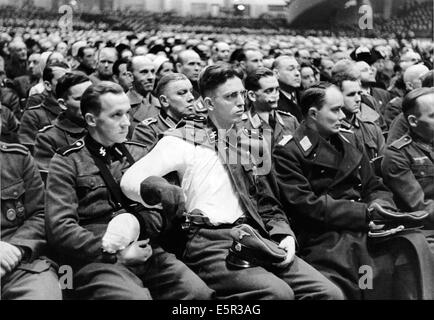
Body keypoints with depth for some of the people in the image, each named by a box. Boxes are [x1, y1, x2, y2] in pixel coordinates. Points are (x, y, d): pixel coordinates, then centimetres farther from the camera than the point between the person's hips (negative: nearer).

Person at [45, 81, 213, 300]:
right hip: (99, 260, -4)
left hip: (147, 252, 4)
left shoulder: (138, 152, 18)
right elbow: (60, 228, -7)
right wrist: (117, 254, -10)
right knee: (135, 296, -32)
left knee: (201, 293, -19)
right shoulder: (67, 162, 3)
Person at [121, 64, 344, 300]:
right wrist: (168, 197, -29)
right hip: (208, 242, -5)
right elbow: (130, 180, -9)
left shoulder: (250, 142, 19)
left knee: (328, 292, -12)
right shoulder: (184, 140, 1)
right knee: (278, 293, -29)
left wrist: (284, 234, 2)